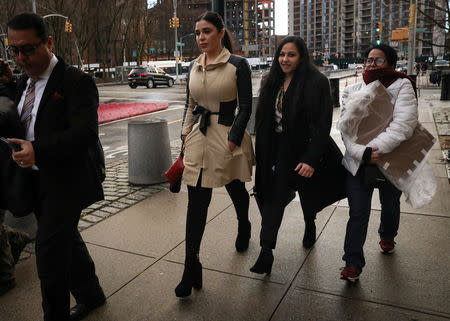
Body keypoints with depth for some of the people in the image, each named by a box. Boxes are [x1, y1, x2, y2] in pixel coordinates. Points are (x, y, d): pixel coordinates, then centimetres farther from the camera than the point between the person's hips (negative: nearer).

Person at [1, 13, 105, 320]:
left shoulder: (76, 81, -15)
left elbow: (86, 134, -25)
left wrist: (38, 151, -34)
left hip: (65, 183, -8)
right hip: (37, 182, 9)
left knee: (50, 256, -4)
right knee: (68, 241, 22)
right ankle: (91, 294, 43)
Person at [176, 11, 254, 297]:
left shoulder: (237, 64, -6)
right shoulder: (194, 67, 9)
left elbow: (245, 107, -8)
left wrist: (232, 140, -14)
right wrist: (186, 133, 5)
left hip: (228, 135, -3)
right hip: (199, 138, 4)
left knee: (236, 189, 18)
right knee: (196, 201, 0)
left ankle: (244, 228, 51)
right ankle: (191, 269, 6)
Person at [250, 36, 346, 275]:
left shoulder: (316, 82, -13)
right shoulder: (273, 82, 6)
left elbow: (322, 125, -18)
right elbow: (264, 119, 11)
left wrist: (311, 159, -24)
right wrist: (260, 150, 9)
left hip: (304, 151, -4)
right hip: (277, 152, 4)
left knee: (307, 195, 17)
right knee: (273, 197, -2)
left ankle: (310, 226, 49)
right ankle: (266, 252, -1)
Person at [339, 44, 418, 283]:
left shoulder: (402, 86, -5)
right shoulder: (352, 91, 4)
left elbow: (404, 124, -19)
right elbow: (346, 127, -6)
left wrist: (377, 148, -29)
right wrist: (361, 153, -23)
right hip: (358, 163, 1)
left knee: (390, 205, 23)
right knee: (357, 213, -3)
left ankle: (387, 236, 53)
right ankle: (353, 263, 9)